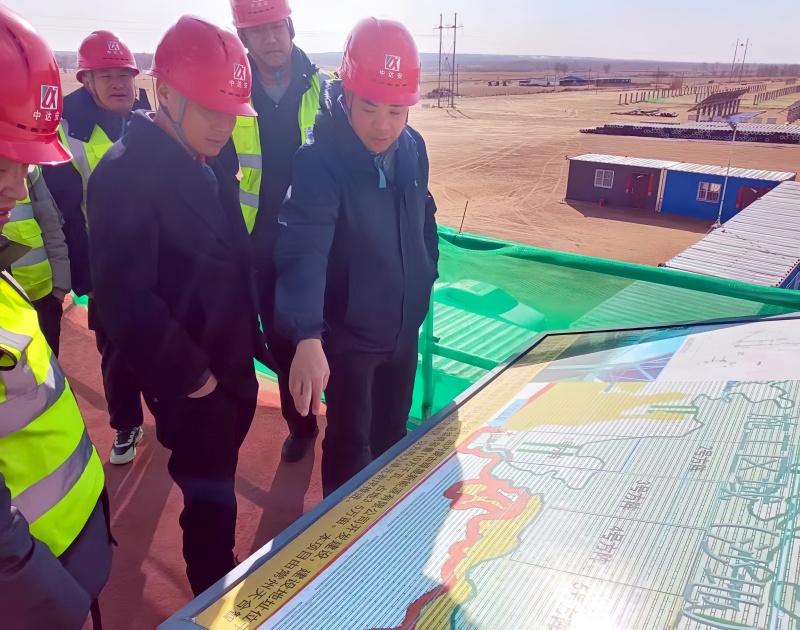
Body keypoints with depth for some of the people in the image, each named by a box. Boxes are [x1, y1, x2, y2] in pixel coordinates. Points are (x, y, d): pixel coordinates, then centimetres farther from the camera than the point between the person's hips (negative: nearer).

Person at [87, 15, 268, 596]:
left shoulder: (208, 165, 6)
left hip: (235, 366, 8)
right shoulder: (125, 174, -20)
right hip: (192, 385, -7)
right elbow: (126, 299, -24)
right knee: (209, 499, 9)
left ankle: (222, 577, 47)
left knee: (219, 486, 24)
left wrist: (252, 340, 9)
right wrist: (188, 376, -17)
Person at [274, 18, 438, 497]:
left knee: (394, 434, 24)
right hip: (347, 332, -6)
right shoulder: (320, 161, -25)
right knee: (350, 446, 9)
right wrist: (307, 336, -50)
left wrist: (427, 275, 14)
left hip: (404, 326, 6)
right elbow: (304, 249, -38)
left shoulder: (412, 148, -5)